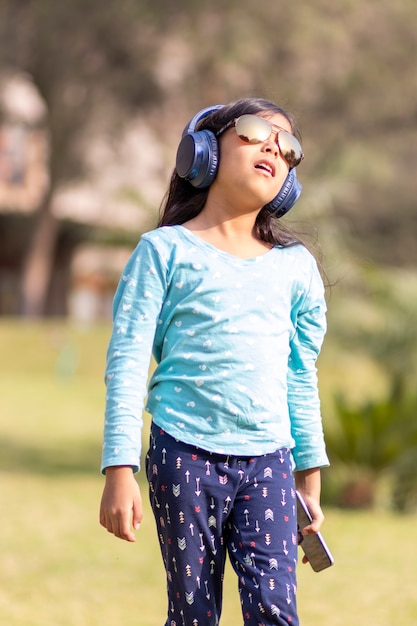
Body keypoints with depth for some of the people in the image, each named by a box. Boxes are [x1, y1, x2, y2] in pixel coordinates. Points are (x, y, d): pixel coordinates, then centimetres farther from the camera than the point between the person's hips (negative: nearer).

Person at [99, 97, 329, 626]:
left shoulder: (296, 265, 13)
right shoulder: (166, 251, 2)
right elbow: (126, 365, -2)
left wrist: (310, 475, 17)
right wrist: (120, 470, -9)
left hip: (268, 462, 3)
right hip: (185, 453, -3)